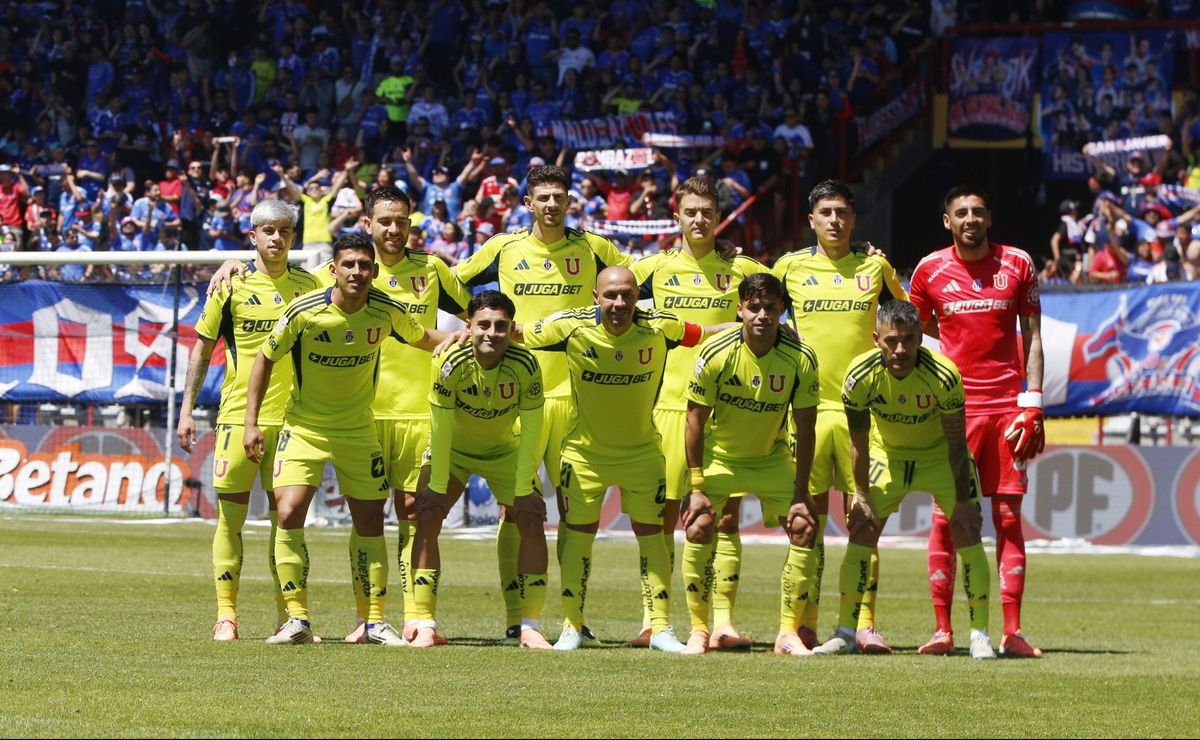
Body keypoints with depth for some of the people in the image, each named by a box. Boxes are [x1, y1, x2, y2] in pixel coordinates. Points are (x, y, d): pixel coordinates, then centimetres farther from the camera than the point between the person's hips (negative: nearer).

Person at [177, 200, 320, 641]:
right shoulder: (232, 284, 2)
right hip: (238, 416, -1)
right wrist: (187, 410, 2)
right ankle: (226, 616, 3)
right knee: (230, 515, -2)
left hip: (291, 417, 2)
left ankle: (287, 617, 8)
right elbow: (203, 347, 7)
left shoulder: (308, 286, 7)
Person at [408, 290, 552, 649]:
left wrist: (523, 491, -19)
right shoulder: (451, 363, -30)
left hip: (505, 450, 1)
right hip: (452, 448, -1)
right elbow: (441, 429, -23)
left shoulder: (525, 365, -27)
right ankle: (424, 626, -14)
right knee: (427, 515, -17)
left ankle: (530, 627, -6)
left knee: (531, 519, -12)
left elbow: (530, 430, -20)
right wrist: (438, 487, -21)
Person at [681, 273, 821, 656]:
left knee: (804, 527, -12)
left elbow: (805, 429, -12)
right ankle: (698, 630, -6)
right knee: (698, 527, -19)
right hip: (719, 455, -2)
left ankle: (788, 632, -1)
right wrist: (696, 487, -17)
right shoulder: (716, 352, -22)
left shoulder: (801, 358, -19)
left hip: (773, 458, 2)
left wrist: (800, 493, -13)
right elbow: (696, 419, -15)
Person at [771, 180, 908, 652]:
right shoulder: (790, 267, 6)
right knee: (809, 520, 1)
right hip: (807, 404, 0)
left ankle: (865, 623, -5)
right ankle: (806, 625, 6)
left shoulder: (875, 266, 7)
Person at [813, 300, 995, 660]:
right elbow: (858, 442, -12)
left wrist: (962, 500, -17)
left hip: (940, 454, -2)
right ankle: (845, 633, 4)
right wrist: (861, 495, -9)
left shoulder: (943, 374, -31)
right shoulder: (861, 376, -26)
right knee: (861, 533, -6)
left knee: (968, 533, -12)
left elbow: (956, 441, -21)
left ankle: (980, 635, -6)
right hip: (886, 452, 2)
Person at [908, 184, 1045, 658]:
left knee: (1009, 516, -1)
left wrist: (1032, 403, -2)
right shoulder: (931, 270, 4)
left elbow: (1032, 335, 6)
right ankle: (942, 630, 0)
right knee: (945, 516, -3)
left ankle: (1011, 631, -1)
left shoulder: (1018, 265, 4)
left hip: (1008, 406, 0)